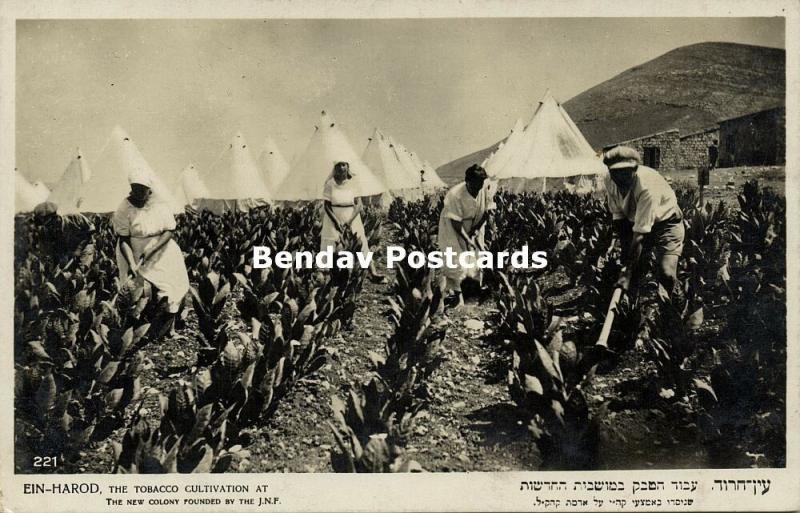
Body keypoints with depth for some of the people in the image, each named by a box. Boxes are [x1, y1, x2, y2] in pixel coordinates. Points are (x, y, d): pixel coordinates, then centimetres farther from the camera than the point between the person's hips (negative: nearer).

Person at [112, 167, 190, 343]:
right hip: (134, 254, -2)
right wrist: (131, 265, -23)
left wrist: (151, 250, -23)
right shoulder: (124, 209, -12)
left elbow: (169, 232, -9)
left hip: (160, 249, 2)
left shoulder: (160, 206, -5)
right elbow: (124, 240, -13)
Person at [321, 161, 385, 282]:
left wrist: (350, 221, -16)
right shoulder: (330, 184, -5)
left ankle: (373, 273, -2)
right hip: (333, 218, -1)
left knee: (361, 244, -2)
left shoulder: (353, 183, -3)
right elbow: (326, 205, -5)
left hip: (352, 218, 1)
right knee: (330, 249, -2)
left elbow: (358, 204, -6)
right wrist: (336, 221, -15)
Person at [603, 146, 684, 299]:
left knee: (666, 274, -20)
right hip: (634, 221, 6)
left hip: (665, 222, -6)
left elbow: (640, 234, -36)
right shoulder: (610, 180, -19)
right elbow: (618, 216, -6)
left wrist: (628, 271, -36)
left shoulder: (647, 185, -37)